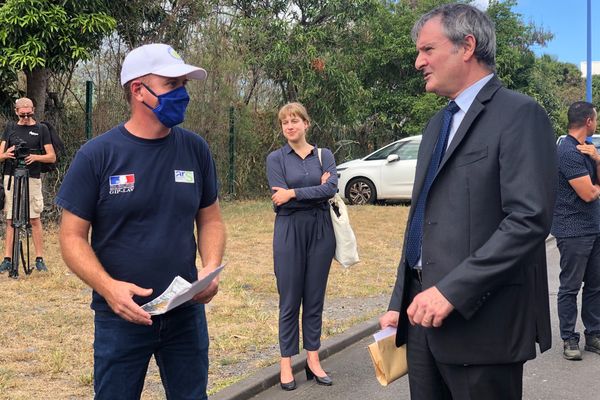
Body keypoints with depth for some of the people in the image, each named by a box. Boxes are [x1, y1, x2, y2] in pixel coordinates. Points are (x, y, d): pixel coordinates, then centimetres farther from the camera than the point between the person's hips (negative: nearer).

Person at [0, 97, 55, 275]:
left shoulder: (41, 129, 4)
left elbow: (52, 157, 3)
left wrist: (36, 157, -16)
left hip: (32, 178, -2)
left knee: (35, 220, -1)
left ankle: (40, 259, 3)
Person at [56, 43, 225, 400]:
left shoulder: (196, 150, 1)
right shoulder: (97, 155, -9)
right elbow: (73, 237, -7)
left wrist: (211, 267, -10)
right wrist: (108, 287, -23)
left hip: (187, 313, 3)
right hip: (121, 316, -3)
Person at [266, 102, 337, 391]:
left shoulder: (324, 155, 6)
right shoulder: (276, 158, 1)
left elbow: (331, 188, -11)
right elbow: (280, 201, -11)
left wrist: (294, 193, -15)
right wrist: (317, 190, -9)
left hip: (320, 232, 2)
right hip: (289, 232, -2)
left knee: (315, 299, 8)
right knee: (289, 301, 2)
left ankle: (313, 361, 17)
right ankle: (286, 364, 11)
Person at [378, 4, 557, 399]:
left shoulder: (520, 114, -9)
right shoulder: (438, 124, 18)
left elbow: (530, 219, -19)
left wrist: (453, 291, -23)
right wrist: (399, 302, 16)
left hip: (480, 319, -7)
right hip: (424, 309, 8)